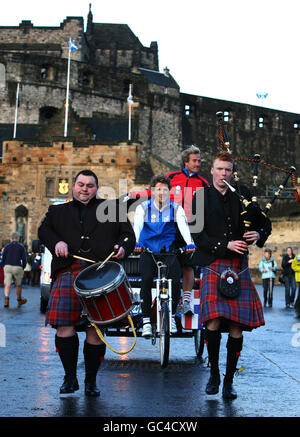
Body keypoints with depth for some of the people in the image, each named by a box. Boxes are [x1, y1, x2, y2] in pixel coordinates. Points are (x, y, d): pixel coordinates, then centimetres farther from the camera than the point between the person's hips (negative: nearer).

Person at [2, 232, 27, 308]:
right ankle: (19, 300, 26)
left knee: (7, 284, -4)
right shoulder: (21, 247, 1)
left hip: (7, 267, 1)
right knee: (18, 285, 13)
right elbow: (24, 259, -1)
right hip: (17, 267, -1)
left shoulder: (7, 246, 8)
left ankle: (6, 300, -22)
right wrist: (23, 268, 10)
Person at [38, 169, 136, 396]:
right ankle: (70, 377, 7)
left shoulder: (112, 208, 20)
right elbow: (44, 230, 13)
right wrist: (56, 242, -8)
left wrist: (123, 248, -6)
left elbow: (128, 234, 15)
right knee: (64, 325, -9)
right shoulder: (58, 211, 25)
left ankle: (91, 381, 12)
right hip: (69, 272, 1)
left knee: (95, 328, -2)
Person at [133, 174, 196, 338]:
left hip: (168, 251, 1)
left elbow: (183, 226, -15)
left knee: (175, 282, -16)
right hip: (147, 251, 0)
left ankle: (171, 315, 9)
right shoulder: (143, 207, 0)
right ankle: (146, 320, -6)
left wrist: (189, 243, -35)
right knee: (146, 282, -20)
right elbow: (137, 226, -16)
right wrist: (137, 242, -37)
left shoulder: (176, 208, 2)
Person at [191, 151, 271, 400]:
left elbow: (265, 222, 18)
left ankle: (229, 381, 14)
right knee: (213, 324, -13)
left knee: (236, 327, 0)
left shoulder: (242, 194, 12)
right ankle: (214, 373, 10)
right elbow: (198, 235, -3)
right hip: (214, 266, -2)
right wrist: (226, 245, -14)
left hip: (240, 267, 2)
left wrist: (259, 234, -4)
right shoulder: (202, 197, 6)